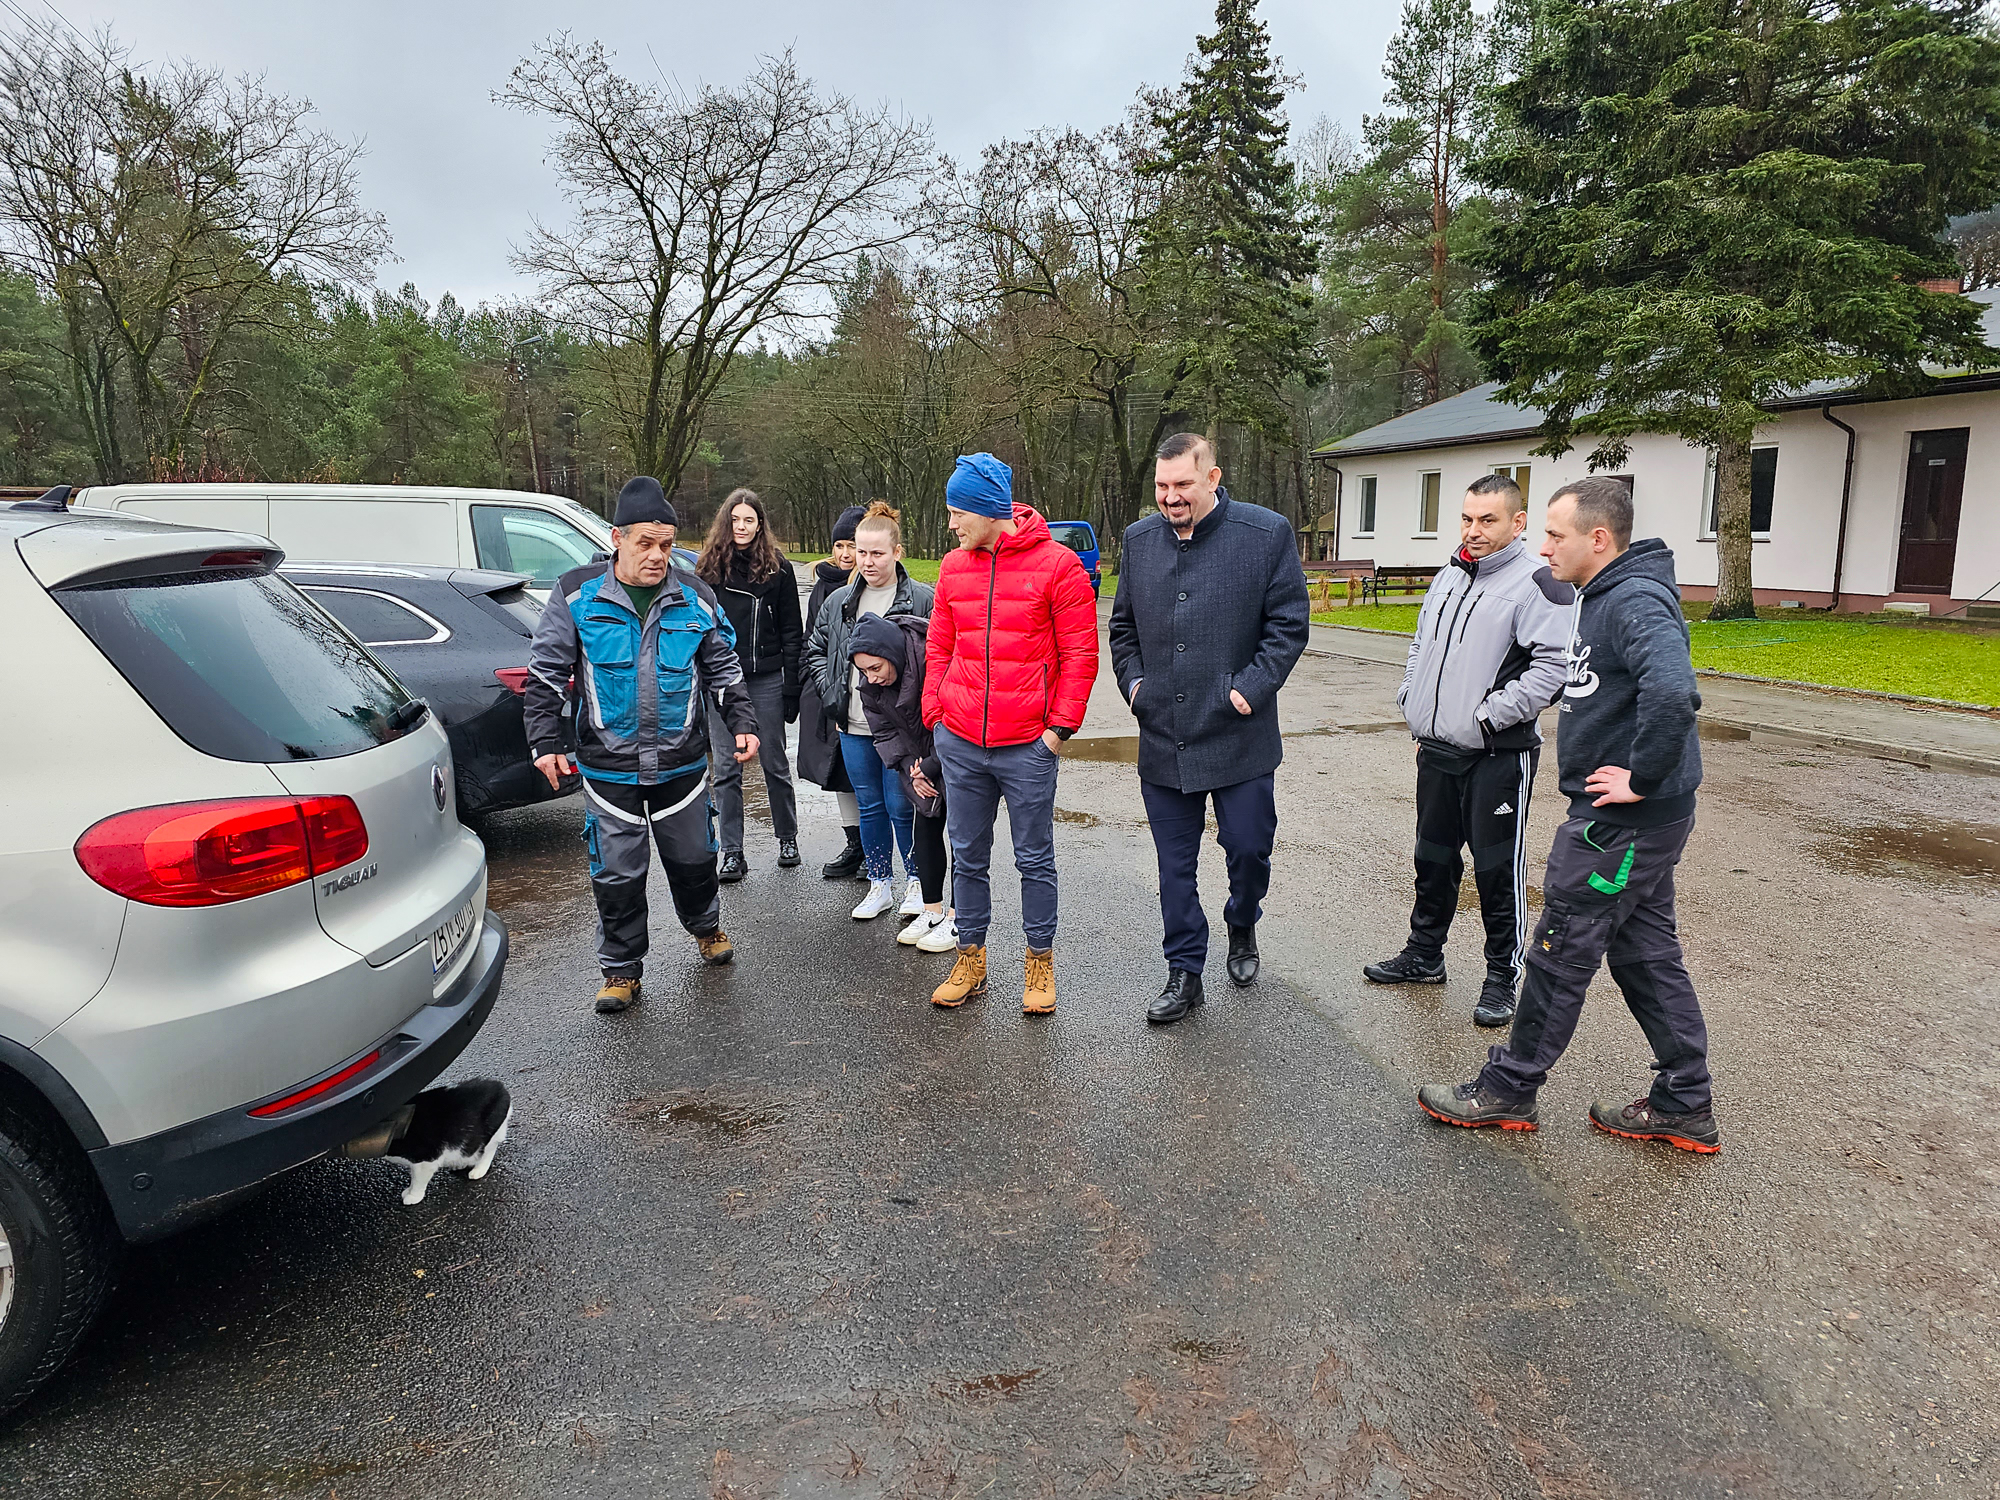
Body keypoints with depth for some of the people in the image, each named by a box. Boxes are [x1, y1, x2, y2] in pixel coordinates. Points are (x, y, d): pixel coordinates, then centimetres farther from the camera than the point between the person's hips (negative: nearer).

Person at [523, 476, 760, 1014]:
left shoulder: (694, 596, 1)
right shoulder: (577, 594, -4)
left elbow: (723, 669, 10)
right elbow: (546, 675, 0)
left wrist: (742, 723, -2)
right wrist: (545, 742, -7)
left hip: (682, 763, 2)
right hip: (609, 767, -1)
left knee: (693, 857, 15)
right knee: (617, 873, 5)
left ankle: (705, 925, 44)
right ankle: (621, 968, 22)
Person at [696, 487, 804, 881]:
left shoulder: (777, 569, 1)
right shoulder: (708, 568, 5)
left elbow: (792, 632, 2)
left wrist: (791, 687, -4)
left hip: (766, 680, -1)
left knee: (775, 764, 9)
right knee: (727, 769, 3)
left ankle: (788, 838, 26)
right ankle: (732, 854, 10)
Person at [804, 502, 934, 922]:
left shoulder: (923, 600, -7)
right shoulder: (838, 602, 8)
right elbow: (816, 651, 20)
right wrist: (831, 694, 8)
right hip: (853, 727, 5)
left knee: (901, 806, 1)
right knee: (869, 805, 13)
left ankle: (916, 881, 22)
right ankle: (880, 884, 27)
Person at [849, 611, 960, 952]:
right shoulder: (871, 682, -8)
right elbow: (884, 729, 2)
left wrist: (931, 766, -20)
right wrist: (909, 770, -11)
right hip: (922, 761, 7)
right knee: (924, 828, 7)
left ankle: (959, 920, 4)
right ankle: (932, 911, 19)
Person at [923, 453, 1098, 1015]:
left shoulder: (1056, 563, -6)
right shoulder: (954, 565, 8)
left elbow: (1080, 653, -5)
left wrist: (1059, 726, -9)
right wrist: (934, 714, 6)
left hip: (1027, 747, -4)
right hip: (959, 743, 4)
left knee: (1035, 860, 7)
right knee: (967, 857, 12)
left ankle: (1039, 962, 23)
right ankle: (970, 959, 27)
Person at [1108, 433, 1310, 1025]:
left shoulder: (1267, 533, -5)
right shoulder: (1139, 539, 7)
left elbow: (1289, 623, -4)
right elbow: (1123, 625, 18)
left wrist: (1251, 688, -12)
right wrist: (1132, 681, 4)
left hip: (1238, 737, -3)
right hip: (1162, 738, 3)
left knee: (1248, 846, 5)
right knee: (1175, 865, 10)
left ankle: (1242, 927, 38)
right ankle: (1185, 973, 23)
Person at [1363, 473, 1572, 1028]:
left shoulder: (1536, 584, -12)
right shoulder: (1448, 577, 13)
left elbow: (1555, 667, -22)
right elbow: (1421, 648, 24)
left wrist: (1490, 713, -21)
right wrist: (1412, 702, 12)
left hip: (1498, 757, -7)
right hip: (1437, 751, 8)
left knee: (1498, 870, 2)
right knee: (1433, 859, 18)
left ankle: (1502, 977, 16)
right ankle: (1423, 955, 33)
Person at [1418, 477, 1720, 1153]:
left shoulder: (1635, 602, -20)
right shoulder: (1600, 598, 13)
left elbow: (1673, 690, -38)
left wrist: (1642, 777, -27)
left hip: (1623, 820, -10)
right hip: (1639, 819, 10)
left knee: (1559, 954, 1)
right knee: (1646, 954, 16)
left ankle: (1507, 1091, 15)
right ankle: (1684, 1106, 27)